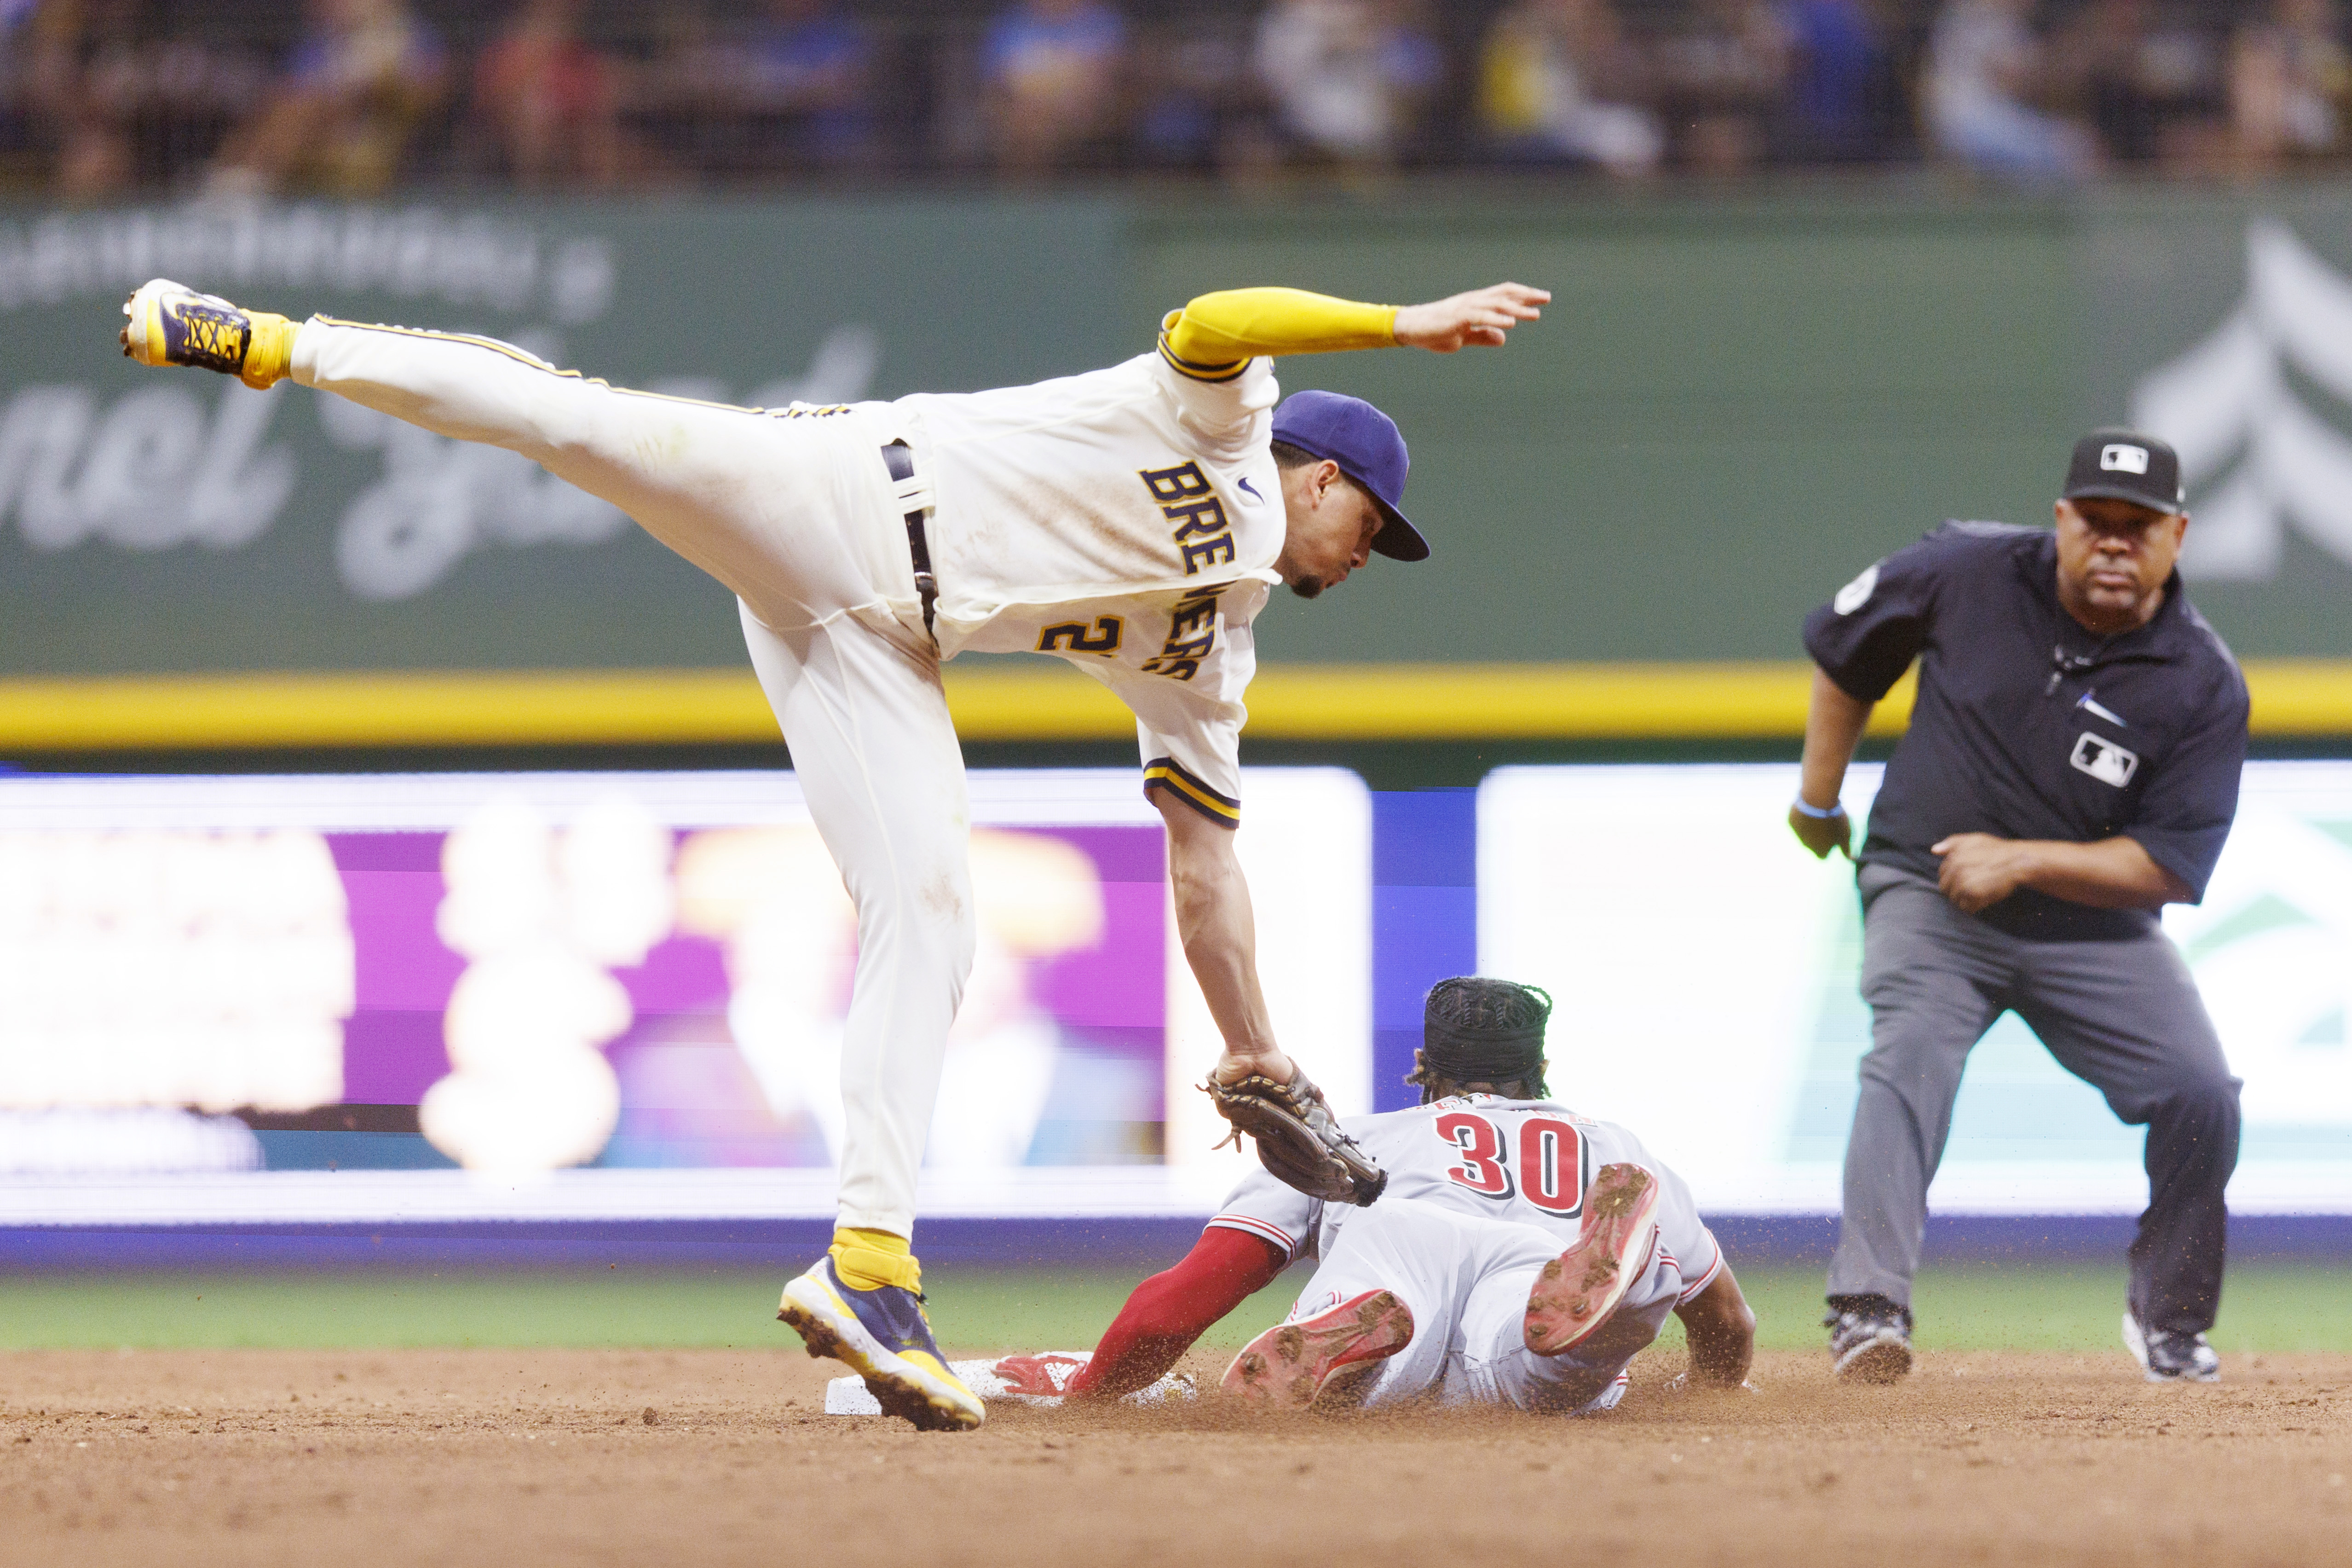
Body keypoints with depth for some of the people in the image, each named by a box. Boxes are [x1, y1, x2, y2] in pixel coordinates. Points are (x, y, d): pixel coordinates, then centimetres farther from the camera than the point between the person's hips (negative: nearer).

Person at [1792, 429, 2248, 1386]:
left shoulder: (2204, 686, -11)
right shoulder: (1969, 574, -8)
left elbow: (2171, 868, -13)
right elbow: (1844, 651, 10)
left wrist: (2022, 861, -22)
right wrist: (1818, 801, 14)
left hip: (2089, 924, 1)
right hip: (1927, 894, -1)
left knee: (2201, 1096, -12)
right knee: (1910, 1053, -28)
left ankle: (2169, 1320, 12)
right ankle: (1869, 1308, -38)